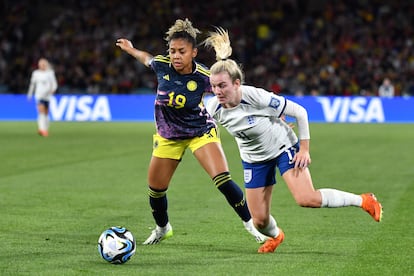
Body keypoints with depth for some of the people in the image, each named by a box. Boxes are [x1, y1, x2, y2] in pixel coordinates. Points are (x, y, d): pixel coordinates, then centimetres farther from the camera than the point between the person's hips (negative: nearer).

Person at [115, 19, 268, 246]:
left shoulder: (203, 77, -24)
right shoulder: (161, 65, -18)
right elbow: (147, 58, 7)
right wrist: (131, 50, 24)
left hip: (201, 132, -3)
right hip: (168, 136, 3)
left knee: (223, 180, -22)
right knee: (155, 189, 9)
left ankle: (250, 223, -5)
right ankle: (162, 228, 39)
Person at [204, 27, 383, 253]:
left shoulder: (256, 97, -32)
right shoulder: (213, 108, -20)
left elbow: (299, 112, -21)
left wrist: (304, 149, -16)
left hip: (284, 148, -4)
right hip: (254, 159, 4)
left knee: (307, 199, -23)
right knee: (259, 220, 0)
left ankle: (364, 201, -1)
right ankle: (275, 236, 39)